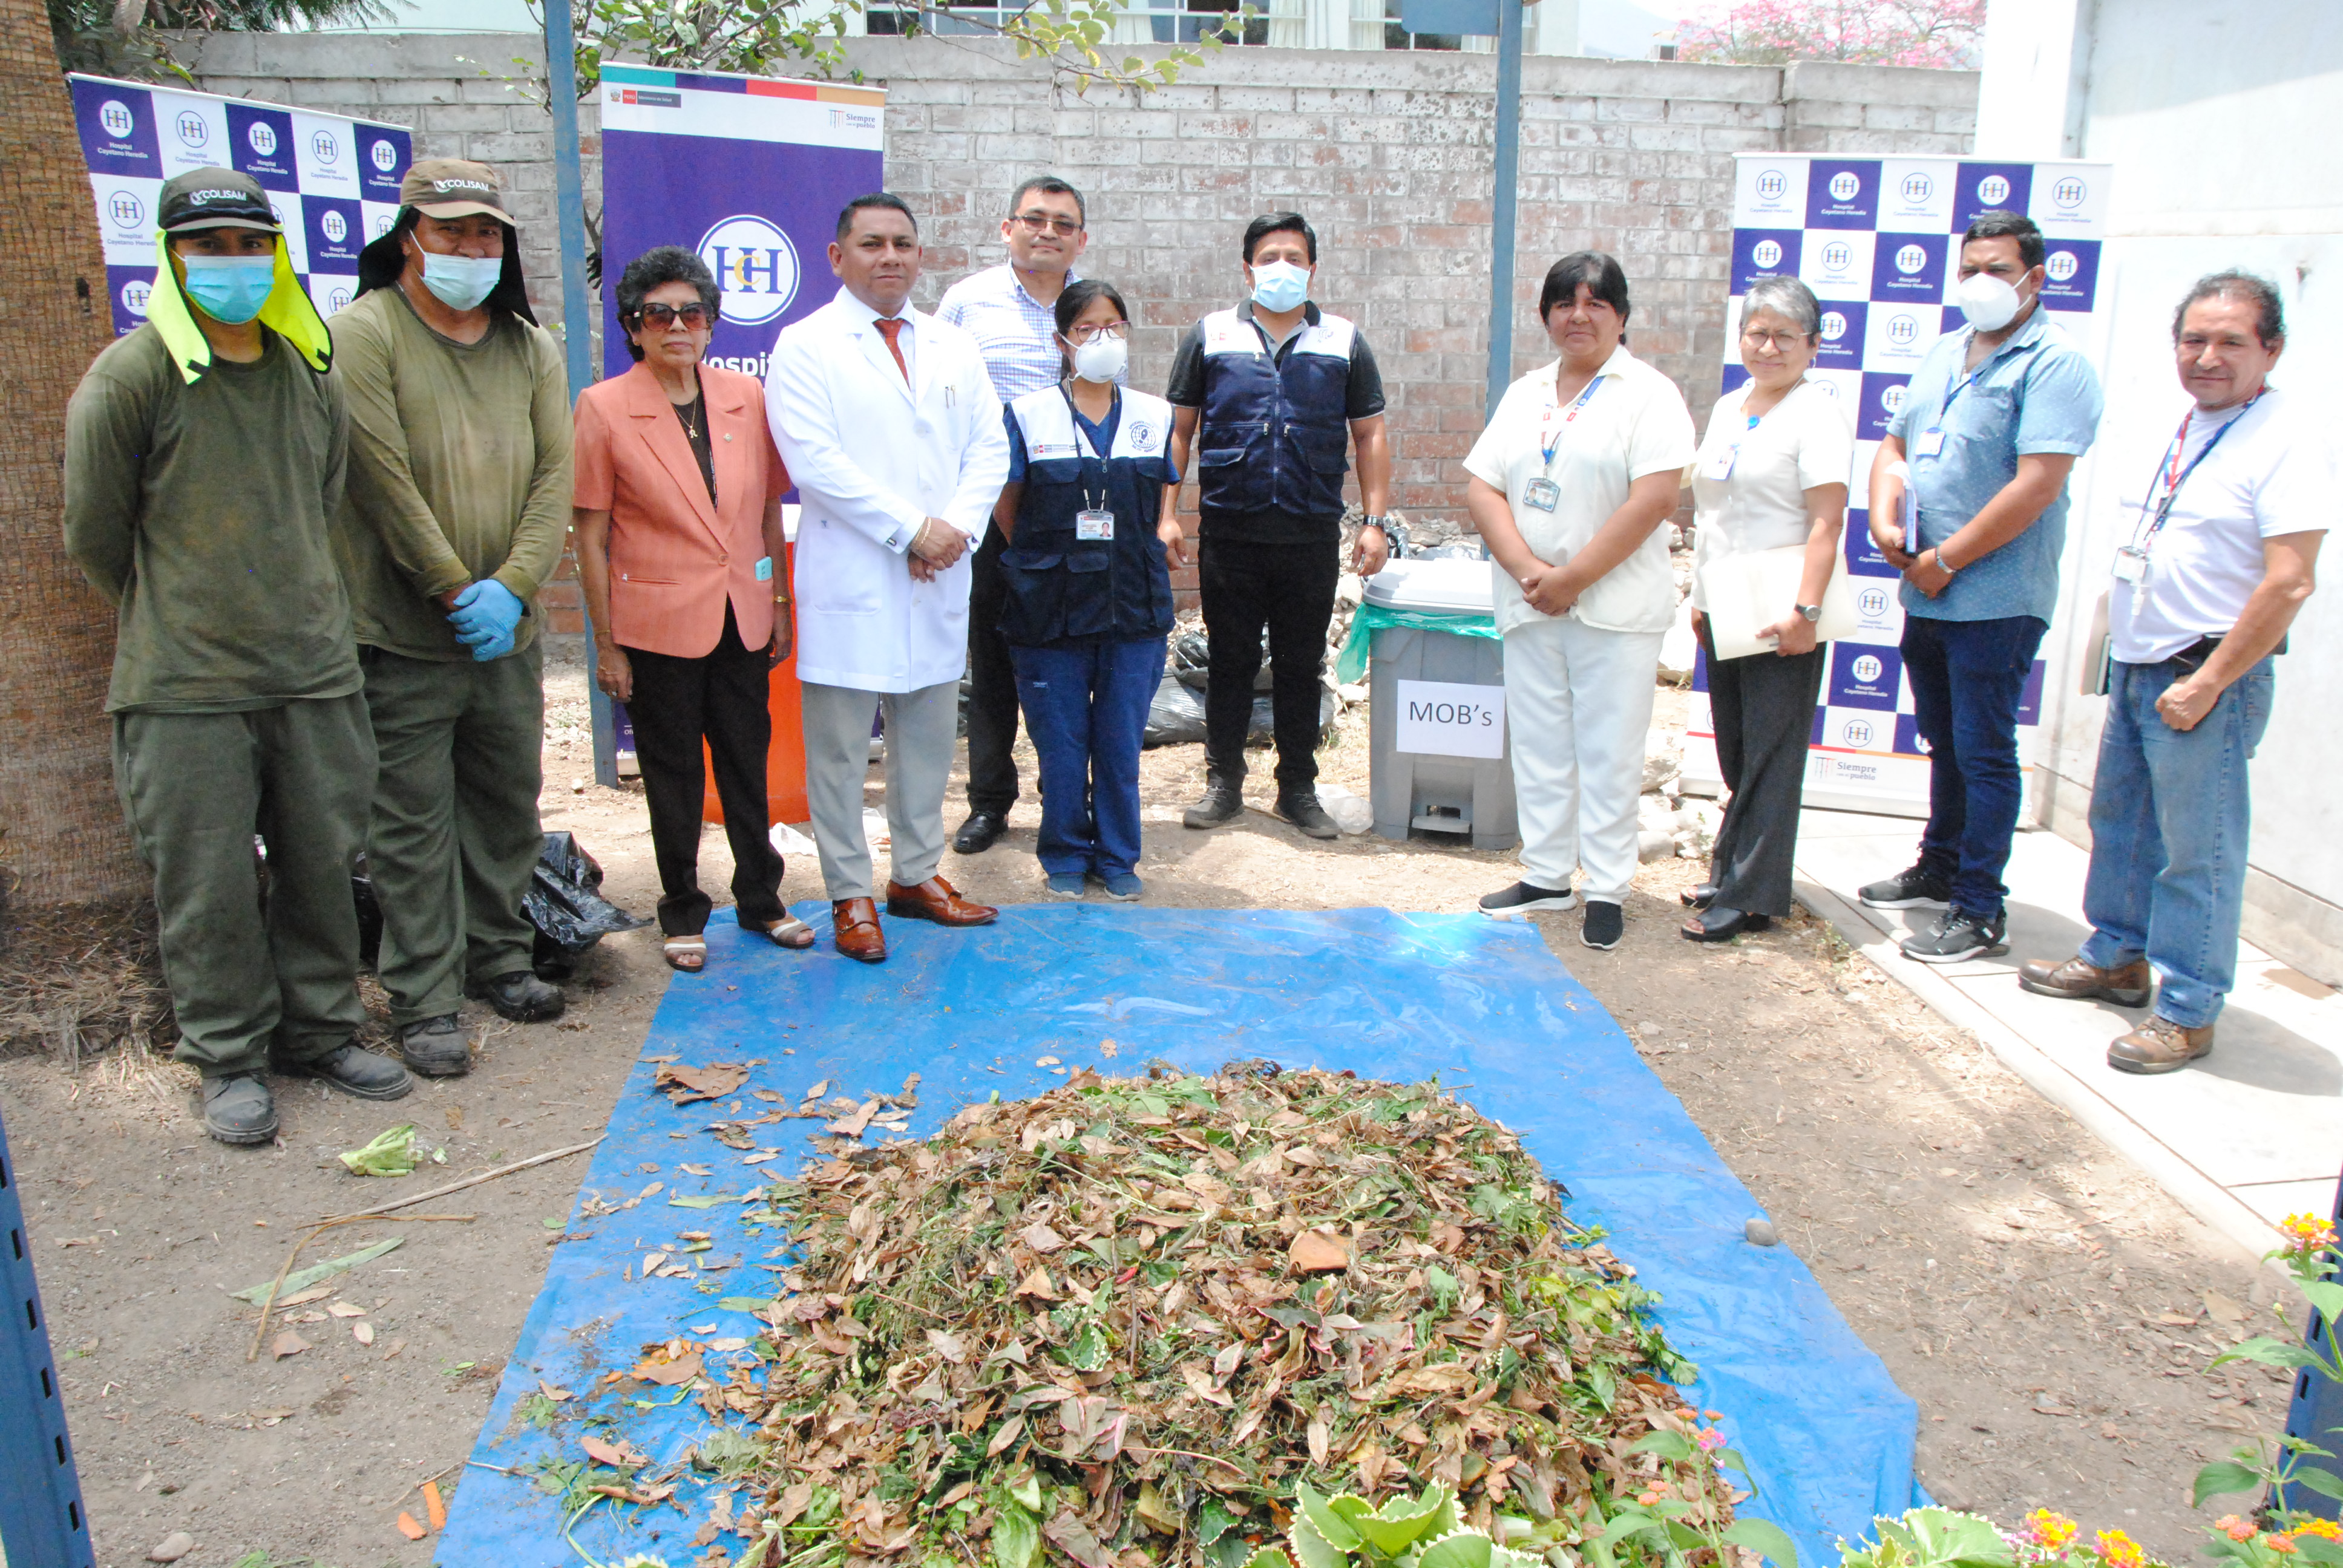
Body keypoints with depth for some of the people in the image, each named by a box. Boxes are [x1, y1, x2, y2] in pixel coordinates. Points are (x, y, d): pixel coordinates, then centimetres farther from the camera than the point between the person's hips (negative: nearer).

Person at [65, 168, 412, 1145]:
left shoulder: (310, 371, 9)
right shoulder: (128, 378, -7)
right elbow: (94, 537, 1)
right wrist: (174, 623, 11)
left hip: (314, 670, 5)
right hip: (186, 687, -4)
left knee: (323, 862, 11)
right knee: (208, 881, 3)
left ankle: (319, 1033, 27)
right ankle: (230, 1057, 19)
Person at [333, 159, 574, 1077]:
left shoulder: (530, 347, 9)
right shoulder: (365, 335, -6)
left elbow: (556, 476, 1)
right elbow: (383, 480, -12)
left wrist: (511, 586, -11)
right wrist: (455, 591, -13)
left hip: (508, 630, 5)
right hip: (403, 633, -5)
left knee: (508, 803, 15)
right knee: (414, 825, 0)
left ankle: (497, 959, 31)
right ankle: (423, 1002, 10)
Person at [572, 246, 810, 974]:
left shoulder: (747, 397, 3)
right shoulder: (605, 408, -6)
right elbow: (591, 536, -5)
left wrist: (782, 608, 9)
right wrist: (607, 644, -6)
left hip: (742, 620, 3)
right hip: (658, 624, -3)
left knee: (748, 764, 13)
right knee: (673, 777, 9)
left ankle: (760, 899, 30)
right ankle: (683, 914, 25)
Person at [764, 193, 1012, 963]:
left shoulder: (955, 348, 15)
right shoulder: (805, 346, -1)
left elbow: (989, 447, 9)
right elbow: (814, 459, -13)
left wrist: (957, 527, -9)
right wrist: (911, 529, -15)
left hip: (940, 581, 5)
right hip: (851, 581, -5)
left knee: (930, 737, 12)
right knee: (840, 747, 1)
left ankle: (917, 874, 27)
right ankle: (850, 895, 12)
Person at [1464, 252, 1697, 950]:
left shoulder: (1649, 393, -4)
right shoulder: (1525, 394, 13)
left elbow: (1654, 500, -15)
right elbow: (1482, 488, 5)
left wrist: (1572, 578, -16)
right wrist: (1527, 570, -11)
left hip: (1615, 608, -5)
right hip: (1528, 605, 5)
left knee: (1608, 750, 0)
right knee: (1539, 745, 10)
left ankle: (1608, 888, 10)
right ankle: (1546, 874, 22)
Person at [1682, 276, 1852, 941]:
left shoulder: (1818, 413, -8)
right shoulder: (1728, 408, 16)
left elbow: (1826, 521, -15)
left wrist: (1804, 610, -22)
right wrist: (1700, 595, 18)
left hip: (1781, 617, -7)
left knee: (1770, 754, -3)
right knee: (1735, 754, 13)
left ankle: (1750, 896, 0)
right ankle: (1730, 872, 24)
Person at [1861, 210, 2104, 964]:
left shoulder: (2053, 364, -12)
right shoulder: (1943, 355, 14)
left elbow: (2037, 485, -20)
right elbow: (1895, 445, 18)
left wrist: (1946, 558, -16)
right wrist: (1884, 519, -2)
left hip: (1997, 600, -8)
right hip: (1926, 594, 8)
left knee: (1983, 753, -2)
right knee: (1946, 744, 20)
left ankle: (1980, 913, 6)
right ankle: (1940, 868, 35)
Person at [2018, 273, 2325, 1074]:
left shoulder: (2289, 441, -15)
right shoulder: (2185, 427, 12)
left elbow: (2288, 584, -20)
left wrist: (2207, 683, -19)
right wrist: (2125, 651, 16)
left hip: (2207, 677, -8)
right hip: (2137, 663, 9)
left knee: (2197, 849, 0)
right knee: (2120, 821, 18)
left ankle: (2188, 1010, 11)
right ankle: (2117, 958, 35)